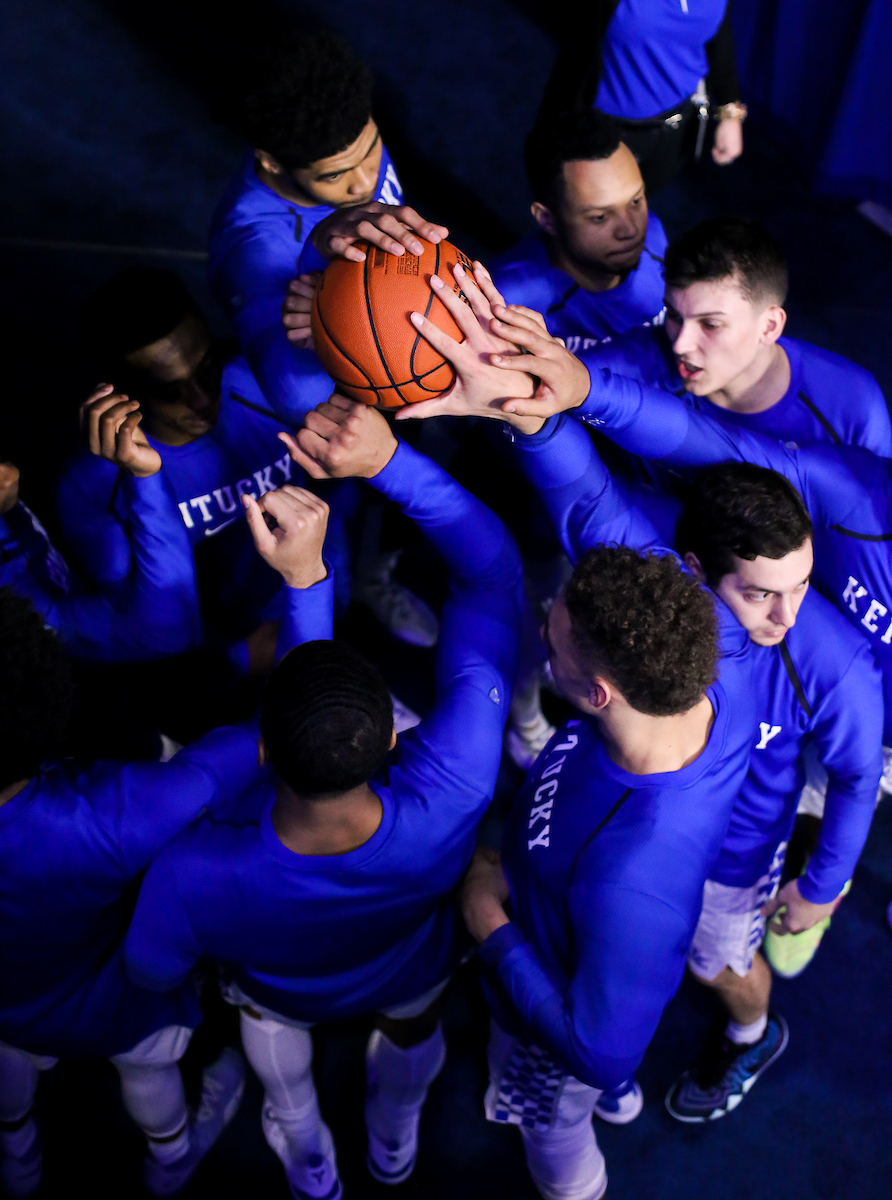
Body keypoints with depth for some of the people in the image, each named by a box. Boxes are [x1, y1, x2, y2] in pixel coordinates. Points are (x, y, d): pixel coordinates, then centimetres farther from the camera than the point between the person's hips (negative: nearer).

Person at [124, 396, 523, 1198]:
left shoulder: (194, 875, -49)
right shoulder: (449, 801, -50)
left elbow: (153, 974, -22)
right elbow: (492, 569, -40)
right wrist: (390, 460, -45)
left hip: (283, 997, 0)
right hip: (413, 973, 1)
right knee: (411, 1025, 40)